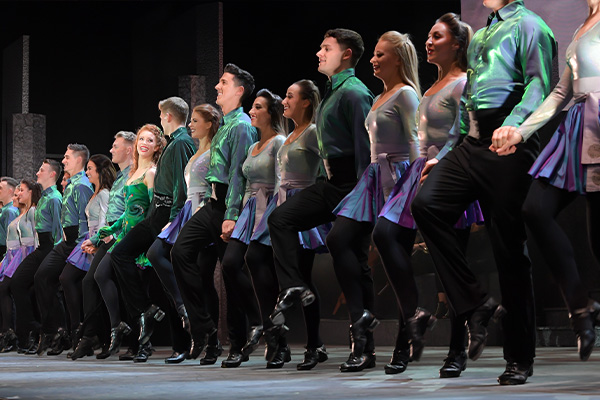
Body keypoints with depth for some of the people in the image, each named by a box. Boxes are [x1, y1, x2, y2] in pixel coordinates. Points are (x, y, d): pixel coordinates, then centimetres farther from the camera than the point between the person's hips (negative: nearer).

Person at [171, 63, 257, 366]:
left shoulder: (241, 126, -10)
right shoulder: (224, 125, 19)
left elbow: (238, 173, -17)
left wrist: (231, 216, -22)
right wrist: (219, 209, 19)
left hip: (229, 203, -9)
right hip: (213, 202, 9)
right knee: (181, 250, -6)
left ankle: (239, 346, 6)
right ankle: (202, 325, -2)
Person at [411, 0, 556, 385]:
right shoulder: (481, 35, 25)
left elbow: (539, 84, -14)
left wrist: (513, 126, -30)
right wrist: (453, 147, 24)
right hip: (473, 142, 7)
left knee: (509, 246, -4)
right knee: (427, 202, -16)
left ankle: (520, 359, 6)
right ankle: (475, 303, -8)